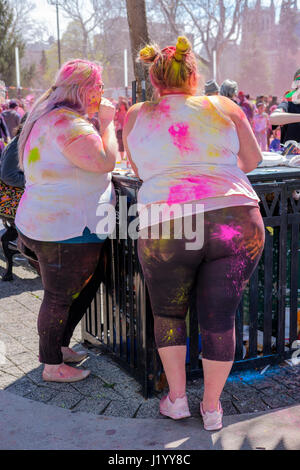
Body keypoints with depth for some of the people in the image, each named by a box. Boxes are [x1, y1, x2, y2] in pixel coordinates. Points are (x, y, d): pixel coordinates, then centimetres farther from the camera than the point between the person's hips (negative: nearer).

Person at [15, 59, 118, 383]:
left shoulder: (48, 117, 15)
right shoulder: (67, 122, -20)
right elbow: (105, 161, -25)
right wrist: (108, 123, -11)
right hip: (67, 231, -11)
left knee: (76, 291, 22)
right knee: (59, 298, 3)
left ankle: (59, 346, 37)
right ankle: (52, 366, 17)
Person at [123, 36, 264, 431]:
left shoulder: (136, 117, 10)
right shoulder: (223, 107, 9)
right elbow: (253, 160, 19)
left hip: (164, 226, 0)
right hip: (236, 222, 1)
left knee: (168, 313, 22)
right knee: (220, 318, 12)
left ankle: (176, 398, 27)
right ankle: (212, 407, 25)